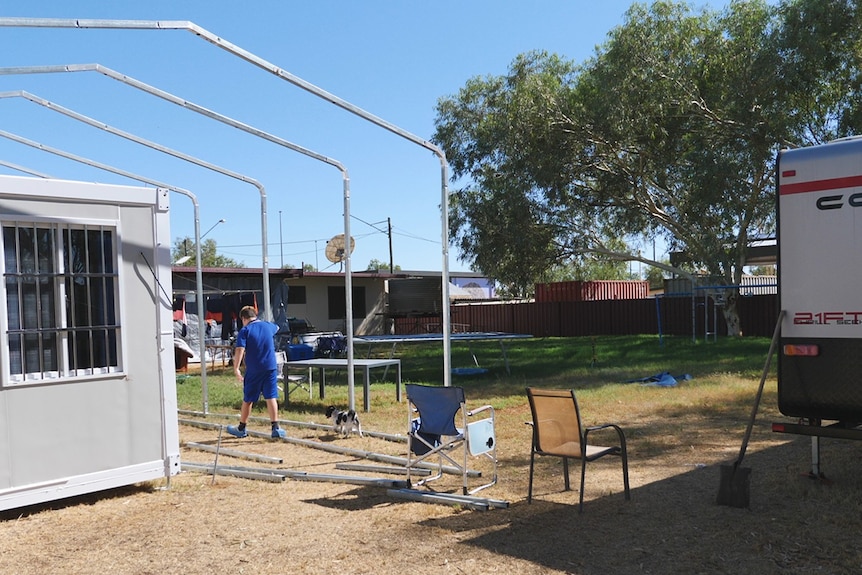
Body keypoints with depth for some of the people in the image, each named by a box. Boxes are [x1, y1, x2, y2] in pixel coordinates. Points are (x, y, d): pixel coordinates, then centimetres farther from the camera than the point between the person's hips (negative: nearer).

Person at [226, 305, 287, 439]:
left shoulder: (244, 331, -6)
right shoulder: (268, 326, 8)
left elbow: (240, 350, -18)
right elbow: (276, 328, 33)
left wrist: (236, 368, -18)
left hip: (253, 370, -3)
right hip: (270, 368, 3)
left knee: (247, 399, 9)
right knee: (271, 398, 3)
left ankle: (241, 429, 23)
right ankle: (276, 428, -1)